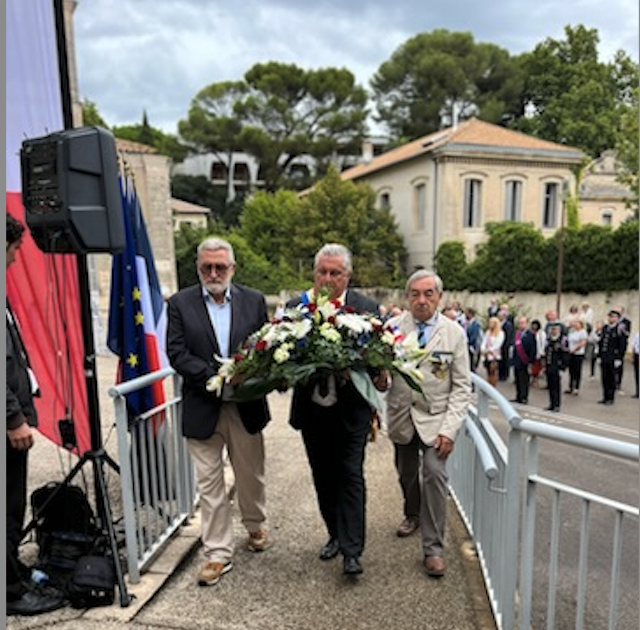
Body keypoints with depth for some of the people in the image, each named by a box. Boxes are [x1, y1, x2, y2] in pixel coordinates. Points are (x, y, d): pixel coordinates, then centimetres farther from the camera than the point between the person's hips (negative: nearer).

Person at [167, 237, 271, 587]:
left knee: (251, 476, 18)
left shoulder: (254, 301, 2)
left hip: (246, 406, 2)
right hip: (202, 408, -1)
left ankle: (255, 527, 44)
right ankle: (218, 554, 23)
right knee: (210, 485, 8)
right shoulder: (180, 304, -1)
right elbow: (176, 353, -8)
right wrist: (214, 378, -19)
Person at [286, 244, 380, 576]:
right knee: (323, 477, 17)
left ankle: (351, 550, 15)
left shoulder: (367, 308, -6)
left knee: (350, 476, 3)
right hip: (312, 410, 3)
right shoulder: (295, 307, 0)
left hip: (350, 411, -3)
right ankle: (335, 535, 37)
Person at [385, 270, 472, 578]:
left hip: (435, 418, -2)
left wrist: (450, 429, -13)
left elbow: (461, 387, -5)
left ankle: (433, 547, 2)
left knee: (434, 473, -15)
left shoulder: (454, 333, -7)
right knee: (406, 472, 16)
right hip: (401, 416, 2)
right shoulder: (393, 327, -7)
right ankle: (414, 514, 48)